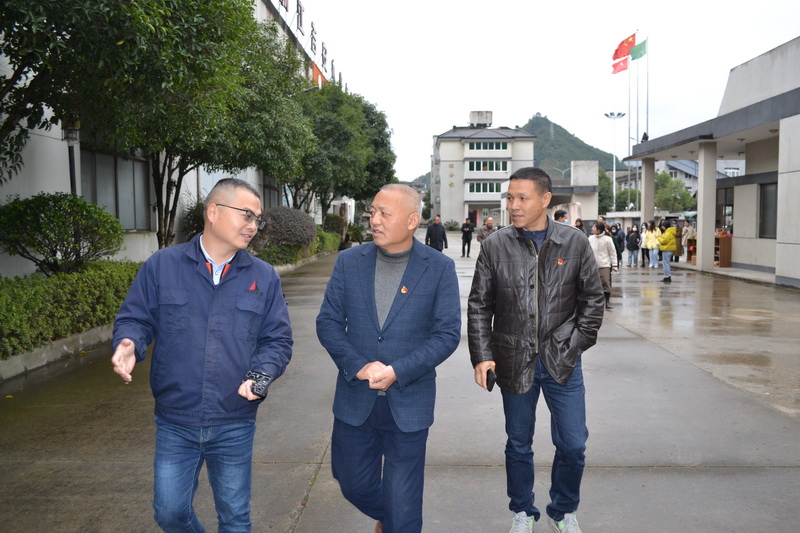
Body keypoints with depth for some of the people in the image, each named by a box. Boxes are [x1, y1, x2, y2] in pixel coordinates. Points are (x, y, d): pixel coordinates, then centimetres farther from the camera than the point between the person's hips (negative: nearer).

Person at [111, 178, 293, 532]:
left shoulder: (264, 277, 0)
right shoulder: (161, 266, -3)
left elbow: (277, 340, 2)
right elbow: (134, 319, 2)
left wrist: (262, 376, -16)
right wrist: (128, 344, -21)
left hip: (235, 426, 1)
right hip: (175, 425, 0)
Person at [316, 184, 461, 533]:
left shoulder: (440, 268, -7)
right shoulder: (349, 261, 0)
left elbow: (447, 333, -9)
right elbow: (328, 321, 0)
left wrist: (397, 372, -18)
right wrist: (357, 366, -15)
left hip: (409, 402, -3)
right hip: (355, 399, 3)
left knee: (403, 503, 8)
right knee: (353, 483, 19)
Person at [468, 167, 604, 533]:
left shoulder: (575, 243, -2)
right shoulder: (495, 247, -3)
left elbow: (592, 299, 6)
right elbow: (479, 306, 1)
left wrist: (576, 345, 0)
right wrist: (482, 356, -6)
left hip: (562, 362, 0)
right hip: (514, 361, 0)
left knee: (573, 445, 7)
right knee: (519, 445, 13)